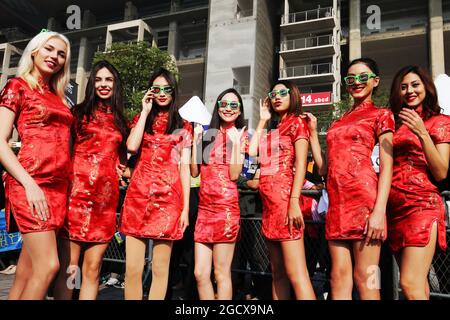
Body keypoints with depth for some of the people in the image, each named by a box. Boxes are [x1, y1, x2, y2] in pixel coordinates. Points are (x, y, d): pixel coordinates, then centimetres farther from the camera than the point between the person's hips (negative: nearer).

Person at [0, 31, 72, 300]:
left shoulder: (58, 97, 20)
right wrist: (30, 184, -16)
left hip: (60, 185, 6)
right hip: (31, 182, -6)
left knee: (28, 269, 8)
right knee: (48, 265, -13)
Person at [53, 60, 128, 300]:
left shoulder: (120, 120, 19)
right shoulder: (80, 112, 10)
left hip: (106, 196, 3)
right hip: (77, 190, -3)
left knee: (92, 269, 5)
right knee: (68, 267, -3)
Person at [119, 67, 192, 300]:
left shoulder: (183, 127, 12)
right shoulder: (141, 119, 16)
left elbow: (185, 168, 7)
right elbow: (132, 146, -5)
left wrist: (186, 207, -1)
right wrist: (145, 111, 2)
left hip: (168, 196, -1)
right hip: (138, 194, 1)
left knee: (160, 269, 3)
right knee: (132, 269, 0)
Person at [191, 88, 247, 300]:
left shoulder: (240, 135, 5)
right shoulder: (209, 134, 16)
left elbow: (234, 174, -8)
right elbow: (195, 171, 8)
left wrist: (235, 142, -11)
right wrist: (196, 140, 5)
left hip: (226, 205, -5)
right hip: (205, 206, 5)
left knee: (221, 274, -1)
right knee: (200, 273, 5)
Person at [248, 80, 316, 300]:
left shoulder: (297, 122, 2)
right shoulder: (273, 130, 25)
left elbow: (300, 164, -10)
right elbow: (252, 151, 9)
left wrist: (294, 202, -20)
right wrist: (263, 120, 17)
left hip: (285, 198, -8)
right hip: (269, 202, 8)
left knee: (296, 275, -14)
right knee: (278, 273, 11)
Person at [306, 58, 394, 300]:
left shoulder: (381, 115, 7)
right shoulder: (338, 122, 23)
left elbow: (386, 166, -5)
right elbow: (324, 168, 21)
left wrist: (379, 211, -17)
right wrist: (313, 132, 20)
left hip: (364, 197, -5)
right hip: (337, 202, 6)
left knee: (364, 278, -3)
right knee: (339, 277, 6)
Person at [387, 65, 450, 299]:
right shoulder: (395, 124, 17)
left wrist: (422, 134, -15)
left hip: (422, 204, -5)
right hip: (395, 207, 5)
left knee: (410, 283, -14)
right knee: (418, 284, 8)